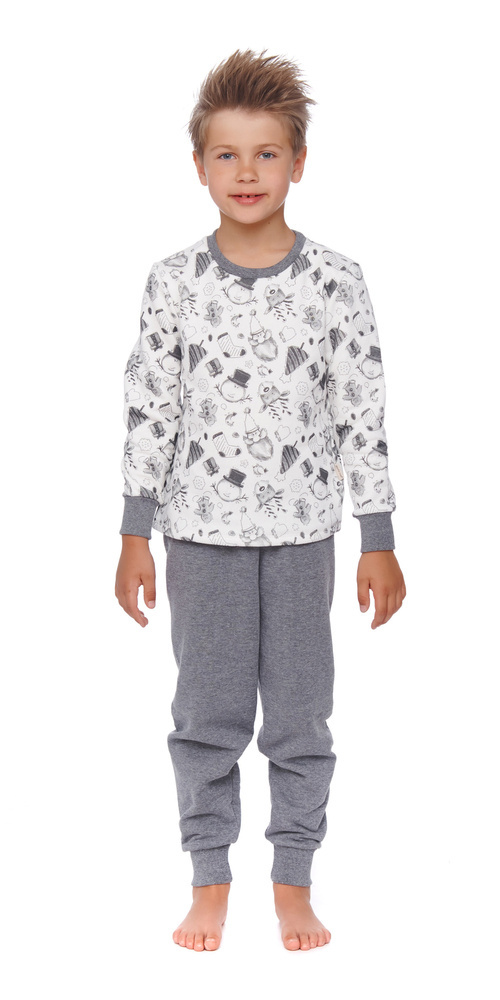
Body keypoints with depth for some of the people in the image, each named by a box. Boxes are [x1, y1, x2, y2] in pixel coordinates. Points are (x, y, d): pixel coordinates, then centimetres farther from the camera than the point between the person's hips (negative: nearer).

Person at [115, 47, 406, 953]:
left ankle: (294, 884, 22)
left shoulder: (335, 283, -4)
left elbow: (363, 415, -2)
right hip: (203, 528, 0)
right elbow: (148, 410, 0)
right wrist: (134, 536, -1)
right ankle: (210, 880, 24)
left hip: (302, 530, 0)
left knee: (301, 717, 7)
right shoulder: (174, 283, -2)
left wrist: (379, 540, -2)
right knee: (207, 715, 9)